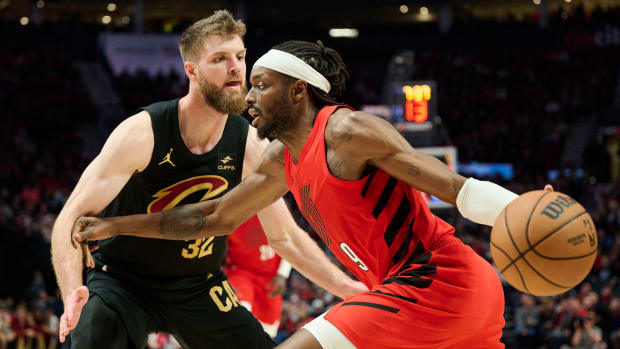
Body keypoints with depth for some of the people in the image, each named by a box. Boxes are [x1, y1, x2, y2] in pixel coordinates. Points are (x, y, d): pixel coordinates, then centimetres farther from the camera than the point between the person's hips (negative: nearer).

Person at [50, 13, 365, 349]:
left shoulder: (251, 147, -11)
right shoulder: (141, 133, -23)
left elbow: (284, 237, 3)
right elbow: (72, 216, -24)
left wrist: (346, 287, -5)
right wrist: (72, 294, -41)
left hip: (197, 286, 4)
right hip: (121, 281, -4)